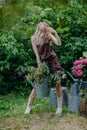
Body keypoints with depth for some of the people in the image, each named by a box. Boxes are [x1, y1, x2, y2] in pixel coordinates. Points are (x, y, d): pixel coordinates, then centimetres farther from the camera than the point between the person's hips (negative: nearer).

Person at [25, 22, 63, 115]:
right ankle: (29, 106, 14)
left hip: (53, 60, 1)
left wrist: (55, 33, -26)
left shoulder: (48, 35, -7)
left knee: (58, 83, -1)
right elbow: (37, 55, -9)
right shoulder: (34, 38, -9)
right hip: (42, 61, -1)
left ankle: (59, 106, 12)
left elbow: (59, 44, -16)